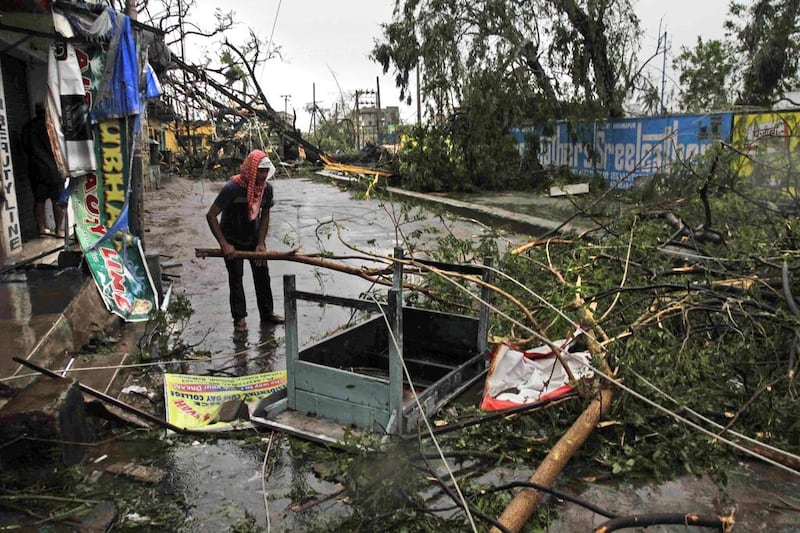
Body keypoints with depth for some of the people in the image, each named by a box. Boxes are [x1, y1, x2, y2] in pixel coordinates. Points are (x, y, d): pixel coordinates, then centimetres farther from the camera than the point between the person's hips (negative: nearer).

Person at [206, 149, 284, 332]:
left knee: (262, 273, 6)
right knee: (236, 277, 0)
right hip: (232, 240, -4)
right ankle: (239, 317, 12)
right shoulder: (232, 188, -28)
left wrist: (261, 243, -8)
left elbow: (264, 216, 0)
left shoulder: (267, 188, -13)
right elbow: (211, 215, -24)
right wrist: (224, 244, -26)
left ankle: (267, 313, 19)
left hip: (254, 237, 4)